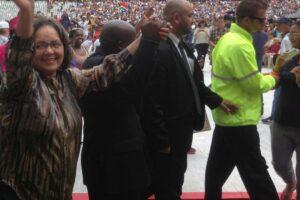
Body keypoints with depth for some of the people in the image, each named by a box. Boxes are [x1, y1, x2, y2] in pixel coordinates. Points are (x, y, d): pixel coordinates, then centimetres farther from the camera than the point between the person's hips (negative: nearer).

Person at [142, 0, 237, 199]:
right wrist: (161, 139, -21)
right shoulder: (161, 50, -24)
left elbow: (194, 82, 15)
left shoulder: (182, 46, 7)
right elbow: (153, 99, -25)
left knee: (173, 184, 25)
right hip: (168, 134, -9)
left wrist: (216, 100, 3)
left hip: (181, 130, 9)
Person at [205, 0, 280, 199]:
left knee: (218, 167, 19)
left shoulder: (226, 39, 8)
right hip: (239, 121, -10)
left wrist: (263, 77, 6)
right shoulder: (241, 45, -22)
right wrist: (272, 79, 1)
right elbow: (255, 85, -18)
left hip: (225, 116, 10)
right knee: (257, 175, 1)